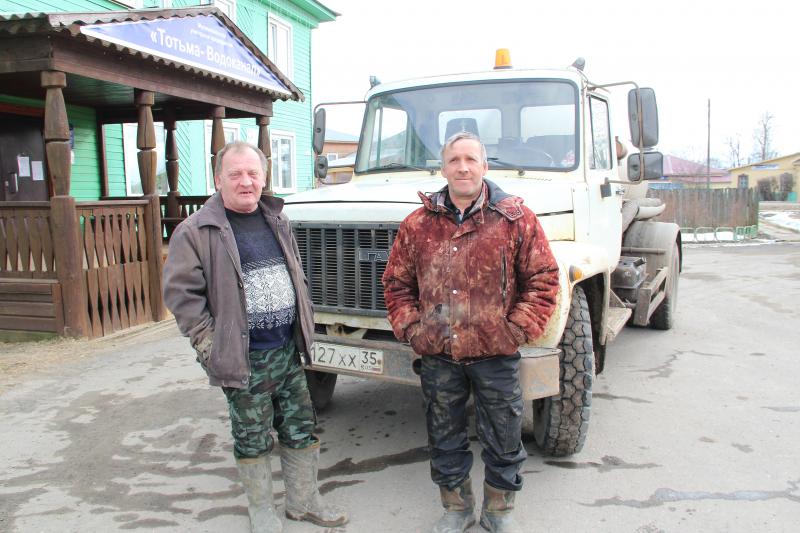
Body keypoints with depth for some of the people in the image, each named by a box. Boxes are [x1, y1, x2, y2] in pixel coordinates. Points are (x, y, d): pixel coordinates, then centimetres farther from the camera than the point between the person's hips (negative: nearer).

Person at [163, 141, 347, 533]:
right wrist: (209, 345, -13)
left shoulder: (277, 221, 10)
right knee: (253, 439, 10)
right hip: (243, 358, -5)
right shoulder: (195, 231, -10)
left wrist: (304, 324, 13)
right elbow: (181, 293, -11)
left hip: (288, 350, 6)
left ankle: (303, 500, 33)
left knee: (301, 430, 14)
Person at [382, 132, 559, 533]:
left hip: (495, 354, -2)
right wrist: (410, 328, 1)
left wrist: (518, 329, -9)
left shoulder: (516, 219, -4)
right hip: (437, 355, 2)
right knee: (444, 438, 17)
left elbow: (543, 278, -3)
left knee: (502, 438, 13)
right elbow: (397, 282, 11)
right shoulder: (418, 224, 4)